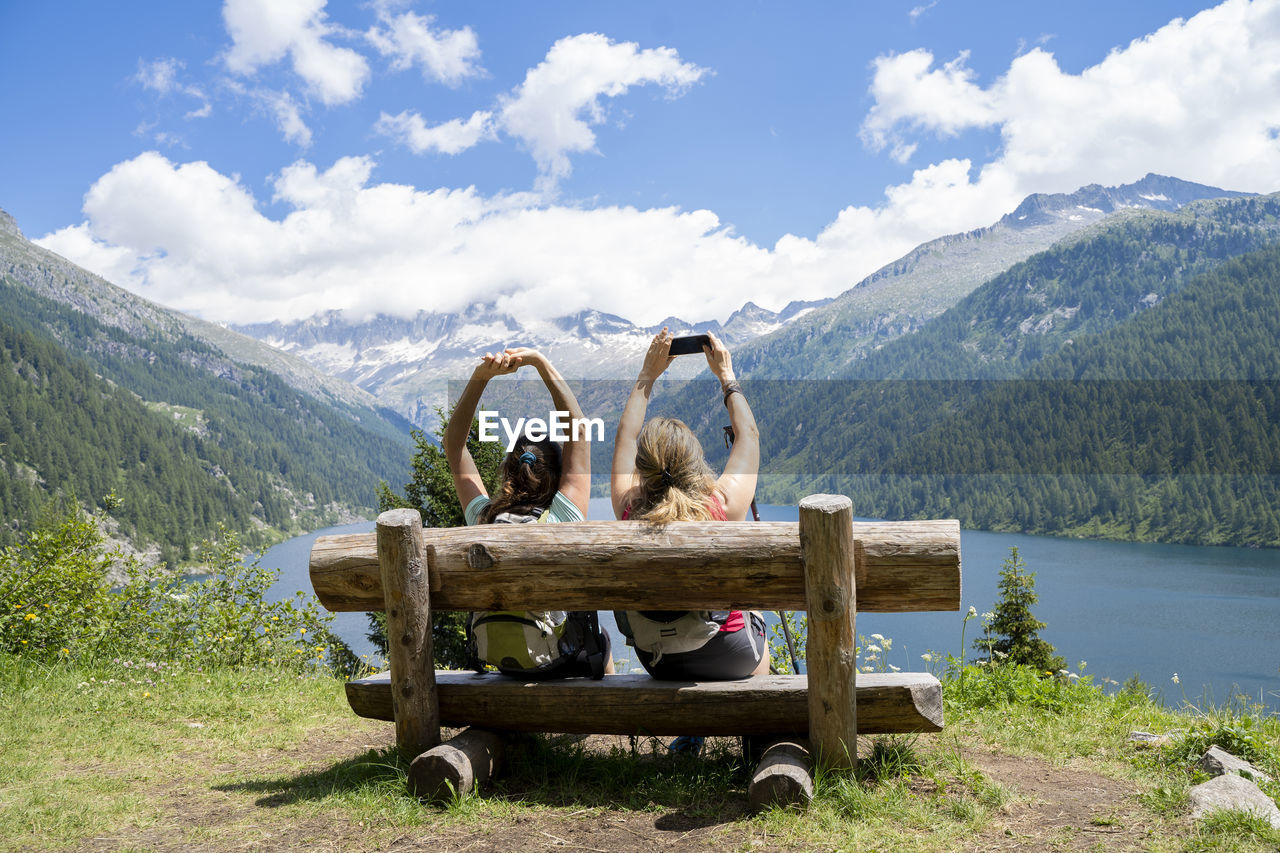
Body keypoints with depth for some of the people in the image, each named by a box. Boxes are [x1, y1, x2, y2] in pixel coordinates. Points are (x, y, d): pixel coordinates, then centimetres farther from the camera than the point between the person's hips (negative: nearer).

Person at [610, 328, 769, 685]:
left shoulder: (629, 510, -21)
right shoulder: (725, 504, -26)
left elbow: (625, 436, 0)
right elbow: (749, 434, -5)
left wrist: (647, 375, 9)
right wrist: (726, 375, 7)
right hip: (731, 658, -2)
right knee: (756, 620, 33)